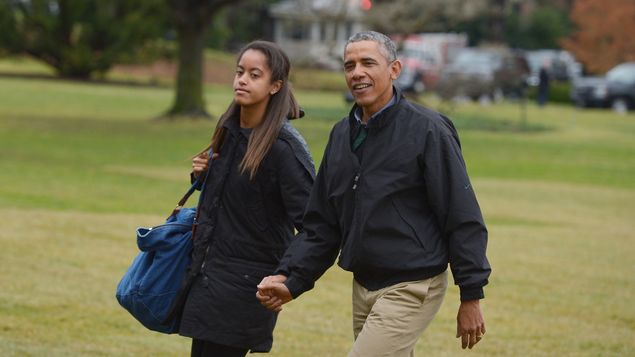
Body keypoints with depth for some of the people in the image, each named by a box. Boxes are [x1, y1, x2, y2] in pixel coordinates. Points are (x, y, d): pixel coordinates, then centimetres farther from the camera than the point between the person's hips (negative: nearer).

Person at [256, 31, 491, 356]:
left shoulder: (427, 131, -11)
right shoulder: (341, 135, 10)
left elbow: (463, 221, -11)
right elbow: (321, 225, 13)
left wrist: (471, 296, -12)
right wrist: (290, 279, 0)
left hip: (412, 289, -8)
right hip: (363, 288, 8)